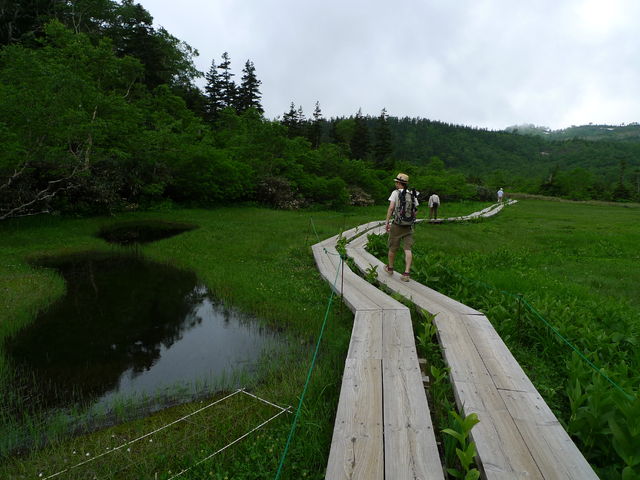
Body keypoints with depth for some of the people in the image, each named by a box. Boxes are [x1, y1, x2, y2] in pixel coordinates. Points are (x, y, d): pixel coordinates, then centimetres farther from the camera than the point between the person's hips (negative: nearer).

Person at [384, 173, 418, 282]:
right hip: (409, 225, 3)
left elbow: (391, 208, -15)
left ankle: (390, 268, 31)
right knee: (407, 249, 0)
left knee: (392, 248, 13)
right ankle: (407, 273, -9)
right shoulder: (412, 194, 6)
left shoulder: (395, 193, -6)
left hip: (397, 224, -3)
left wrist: (387, 222, -11)